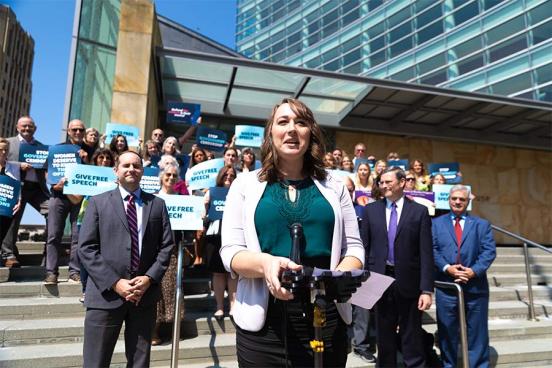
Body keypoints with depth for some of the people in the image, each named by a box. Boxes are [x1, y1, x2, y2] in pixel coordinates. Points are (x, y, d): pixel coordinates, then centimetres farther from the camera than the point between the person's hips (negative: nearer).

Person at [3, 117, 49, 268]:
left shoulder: (41, 146, 20)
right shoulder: (9, 142, 12)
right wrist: (19, 165, -13)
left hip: (37, 187, 3)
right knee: (11, 220, -1)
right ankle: (9, 255, 6)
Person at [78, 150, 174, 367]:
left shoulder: (157, 204, 10)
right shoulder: (98, 202, 5)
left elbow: (167, 246, 5)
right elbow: (86, 248, -3)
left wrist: (149, 278, -9)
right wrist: (115, 283, -12)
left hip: (145, 294, 2)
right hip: (106, 294, -2)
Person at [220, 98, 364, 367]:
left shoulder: (334, 187, 7)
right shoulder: (246, 184, 2)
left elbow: (353, 246, 6)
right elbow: (230, 251, -2)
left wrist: (341, 276, -15)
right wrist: (265, 263, -23)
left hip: (327, 317, 2)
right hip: (264, 320, -1)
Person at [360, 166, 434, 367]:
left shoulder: (419, 211, -1)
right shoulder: (371, 210, 4)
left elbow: (426, 253, -5)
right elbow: (364, 247, 4)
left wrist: (426, 289, -10)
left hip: (409, 282, -2)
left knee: (412, 339, 11)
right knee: (384, 336, 16)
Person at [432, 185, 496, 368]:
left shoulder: (482, 224, 11)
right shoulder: (437, 223, 10)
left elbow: (489, 251, 0)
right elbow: (433, 249, 0)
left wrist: (474, 271, -14)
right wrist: (446, 267, -15)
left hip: (475, 285, 1)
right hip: (446, 284, 0)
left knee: (477, 330, 10)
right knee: (447, 330, 9)